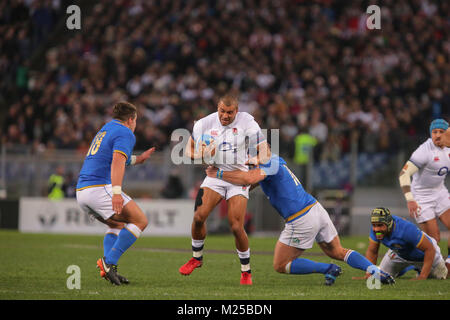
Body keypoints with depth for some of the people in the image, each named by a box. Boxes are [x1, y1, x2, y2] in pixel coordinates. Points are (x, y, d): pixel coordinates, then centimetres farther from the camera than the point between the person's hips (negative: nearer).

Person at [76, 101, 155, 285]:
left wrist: (137, 159, 42)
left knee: (118, 225, 24)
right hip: (100, 188, -9)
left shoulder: (106, 129, 26)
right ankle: (109, 262, -15)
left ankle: (108, 268, 3)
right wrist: (117, 192, -30)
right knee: (140, 221, -3)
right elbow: (117, 162, -20)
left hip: (81, 192, 9)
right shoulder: (125, 133, -3)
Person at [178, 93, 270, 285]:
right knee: (199, 216, -15)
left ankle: (246, 271, 6)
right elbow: (189, 150, 5)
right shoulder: (206, 123, -4)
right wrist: (200, 155, -18)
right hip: (215, 175, 2)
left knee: (236, 227, -13)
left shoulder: (247, 123, -10)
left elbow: (265, 151, -10)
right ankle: (197, 257, 11)